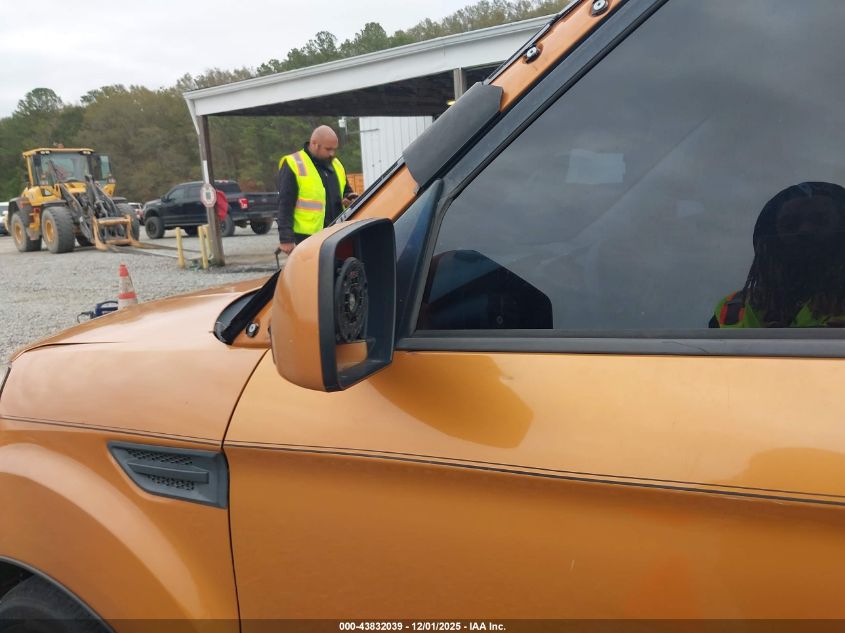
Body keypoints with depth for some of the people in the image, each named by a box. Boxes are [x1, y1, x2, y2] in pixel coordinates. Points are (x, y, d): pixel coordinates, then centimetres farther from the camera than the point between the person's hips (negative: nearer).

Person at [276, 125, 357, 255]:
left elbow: (346, 191, 28)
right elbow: (285, 205, -10)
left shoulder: (336, 164, 14)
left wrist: (350, 199, 2)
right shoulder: (293, 166, -7)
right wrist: (286, 239, -15)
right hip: (307, 239, -7)